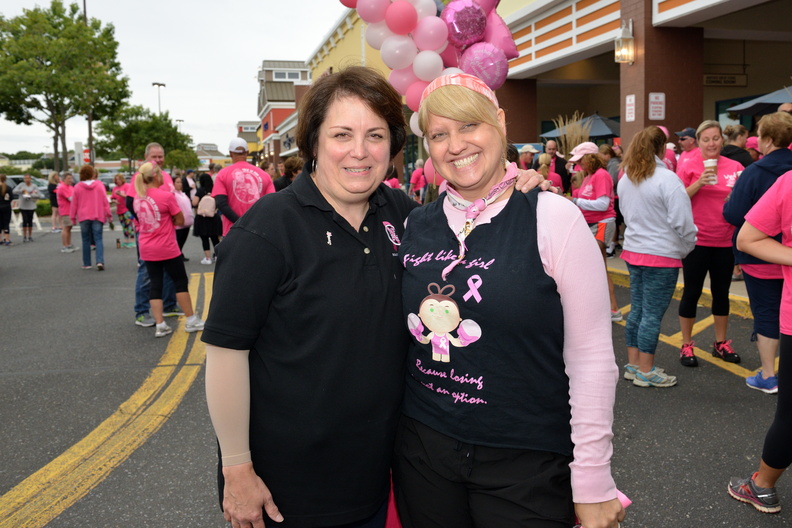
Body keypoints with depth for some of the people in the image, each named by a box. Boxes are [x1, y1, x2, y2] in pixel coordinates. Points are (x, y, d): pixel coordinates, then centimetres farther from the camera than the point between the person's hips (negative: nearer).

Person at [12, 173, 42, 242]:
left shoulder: (34, 186, 3)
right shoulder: (21, 185, 5)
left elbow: (39, 196, -4)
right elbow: (14, 191, -1)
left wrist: (31, 195, -14)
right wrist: (21, 191, -14)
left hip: (31, 206, 0)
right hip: (23, 206, 0)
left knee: (30, 221, 4)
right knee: (25, 221, -7)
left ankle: (30, 236, 14)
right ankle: (24, 236, -1)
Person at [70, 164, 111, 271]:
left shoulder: (77, 187, 0)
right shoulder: (99, 185, 0)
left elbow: (74, 203, 5)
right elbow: (105, 201, 0)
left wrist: (73, 217, 14)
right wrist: (108, 214, 7)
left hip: (83, 217, 1)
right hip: (98, 216, 0)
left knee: (86, 240, 9)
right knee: (98, 239, -2)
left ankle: (86, 263, 12)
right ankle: (100, 261, -18)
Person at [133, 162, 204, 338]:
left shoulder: (137, 198, 4)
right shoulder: (166, 195, -14)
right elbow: (180, 220, -8)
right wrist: (168, 220, 5)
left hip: (146, 249, 5)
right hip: (167, 248, -5)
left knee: (155, 285, 8)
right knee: (181, 281, 7)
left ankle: (160, 325, 5)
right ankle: (191, 321, 14)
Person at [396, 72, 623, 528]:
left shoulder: (553, 219, -10)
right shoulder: (414, 227, 2)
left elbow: (591, 359, -10)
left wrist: (592, 484, -10)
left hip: (527, 468, -3)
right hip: (422, 453, 4)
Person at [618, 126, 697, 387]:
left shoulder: (625, 179, 8)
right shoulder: (667, 179, -16)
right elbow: (682, 222, -17)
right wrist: (687, 248, -1)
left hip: (633, 251, 7)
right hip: (662, 255, -7)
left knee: (637, 310, 15)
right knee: (653, 314, 1)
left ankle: (633, 364, 24)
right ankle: (645, 372, 9)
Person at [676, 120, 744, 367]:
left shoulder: (735, 167, 3)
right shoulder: (688, 166, -5)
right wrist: (699, 183, -22)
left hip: (726, 241, 4)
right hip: (697, 241, -3)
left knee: (721, 292, 13)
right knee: (692, 291, 3)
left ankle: (721, 343, 27)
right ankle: (686, 345, 15)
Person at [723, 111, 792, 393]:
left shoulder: (754, 172, -17)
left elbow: (733, 215, -18)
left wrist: (730, 199, 1)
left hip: (760, 257, -4)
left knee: (766, 314, 5)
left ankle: (768, 377, 12)